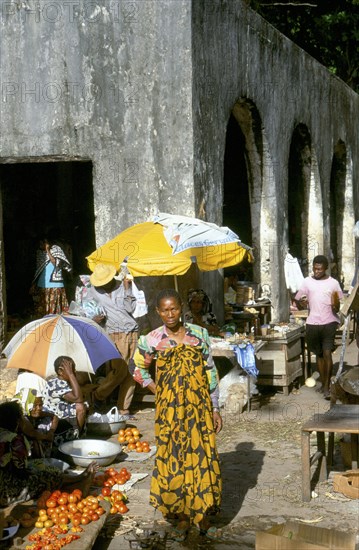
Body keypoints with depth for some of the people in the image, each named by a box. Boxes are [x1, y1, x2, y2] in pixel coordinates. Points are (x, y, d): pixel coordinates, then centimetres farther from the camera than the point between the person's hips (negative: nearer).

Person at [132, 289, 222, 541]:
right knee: (174, 459, 3)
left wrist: (215, 408, 2)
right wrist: (155, 388, 1)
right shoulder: (152, 340, -2)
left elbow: (211, 372, 2)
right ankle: (182, 517, 16)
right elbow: (138, 368, 14)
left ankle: (203, 517, 16)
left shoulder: (199, 334, -1)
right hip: (170, 410, 0)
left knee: (202, 457, 3)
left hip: (199, 407, 0)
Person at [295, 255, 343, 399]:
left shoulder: (333, 283, 0)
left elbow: (337, 308, 1)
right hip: (313, 323, 3)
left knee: (327, 353, -12)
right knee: (319, 354, 12)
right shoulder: (307, 282, 4)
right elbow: (298, 300, 9)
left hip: (329, 323, -2)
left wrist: (335, 305, -22)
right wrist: (301, 304, -14)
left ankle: (327, 387, -8)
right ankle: (323, 383, 23)